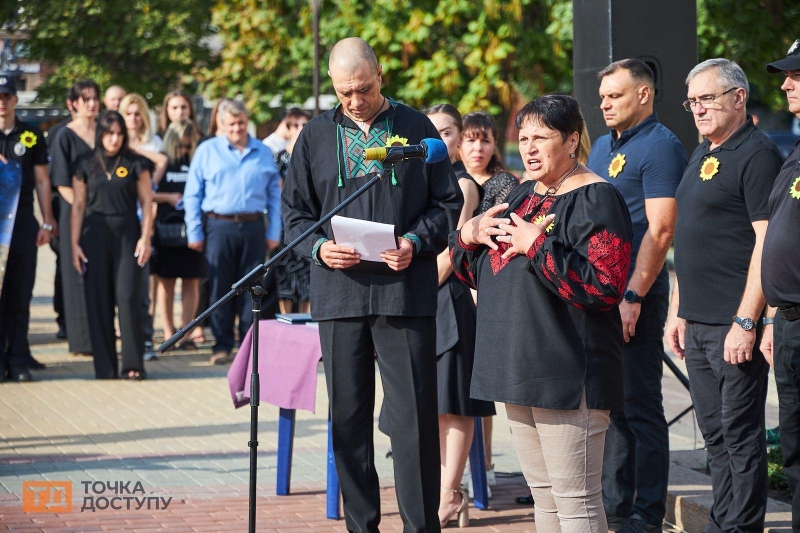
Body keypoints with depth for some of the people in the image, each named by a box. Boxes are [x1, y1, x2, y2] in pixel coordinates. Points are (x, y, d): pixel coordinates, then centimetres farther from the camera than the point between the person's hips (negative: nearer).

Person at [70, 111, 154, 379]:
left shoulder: (135, 165, 5)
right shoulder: (86, 167, 8)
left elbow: (146, 203, 4)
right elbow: (78, 206, 9)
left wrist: (145, 238, -6)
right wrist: (75, 244, 2)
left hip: (127, 234, -2)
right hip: (95, 235, 2)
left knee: (128, 297, -11)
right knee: (99, 301, 0)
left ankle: (133, 364, -6)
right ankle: (105, 366, 5)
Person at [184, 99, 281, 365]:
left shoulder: (263, 153, 10)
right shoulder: (207, 151, 5)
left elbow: (274, 195, 12)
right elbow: (192, 194, 4)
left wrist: (273, 233, 5)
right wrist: (194, 233, -1)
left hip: (253, 227, 1)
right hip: (219, 226, -1)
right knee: (220, 288, 0)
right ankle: (222, 346, 6)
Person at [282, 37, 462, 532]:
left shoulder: (416, 128, 6)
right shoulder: (316, 136, 11)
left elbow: (448, 201, 7)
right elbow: (295, 211, 13)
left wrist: (415, 242, -11)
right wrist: (320, 246, -7)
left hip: (406, 290, -2)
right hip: (339, 293, 2)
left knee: (414, 416, -5)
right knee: (348, 416, 6)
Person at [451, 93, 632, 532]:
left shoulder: (595, 199, -9)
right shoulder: (522, 195, 17)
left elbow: (604, 286, -21)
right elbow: (477, 274, 22)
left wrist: (537, 246, -20)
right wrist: (468, 235, 1)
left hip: (569, 373, -9)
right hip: (519, 368, 9)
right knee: (543, 494, 14)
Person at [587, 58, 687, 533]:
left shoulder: (661, 146, -9)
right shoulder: (603, 146, 18)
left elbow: (660, 230, -17)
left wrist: (633, 297, -21)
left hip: (634, 297, -8)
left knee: (639, 405, -4)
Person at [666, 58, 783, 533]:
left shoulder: (757, 154, -10)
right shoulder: (702, 155, 17)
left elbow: (767, 242, -17)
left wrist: (746, 322, -21)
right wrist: (678, 311, 18)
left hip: (733, 326, -9)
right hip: (697, 324, 9)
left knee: (740, 432, -4)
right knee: (715, 433, 13)